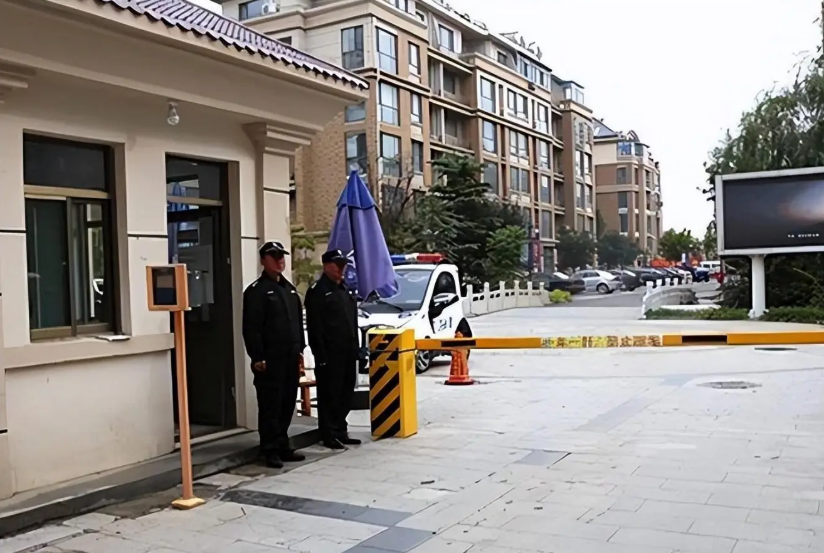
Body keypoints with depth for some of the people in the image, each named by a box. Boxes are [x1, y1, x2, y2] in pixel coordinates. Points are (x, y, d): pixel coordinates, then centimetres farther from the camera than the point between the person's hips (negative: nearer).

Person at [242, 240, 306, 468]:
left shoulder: (289, 288, 17)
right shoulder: (256, 291, -7)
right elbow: (251, 328, -13)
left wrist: (300, 349, 15)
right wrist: (257, 357, -18)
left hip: (290, 357, 8)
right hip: (269, 359, -7)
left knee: (287, 405, 11)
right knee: (270, 406, -4)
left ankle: (283, 447, 21)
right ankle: (270, 450, 3)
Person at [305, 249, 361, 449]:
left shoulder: (344, 290, 19)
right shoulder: (317, 291, -8)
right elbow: (314, 327, -14)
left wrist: (355, 348, 15)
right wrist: (321, 354, -18)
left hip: (347, 352, 8)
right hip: (329, 354, -8)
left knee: (346, 394, 12)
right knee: (329, 395, -2)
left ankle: (340, 431, 22)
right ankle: (329, 435, 4)